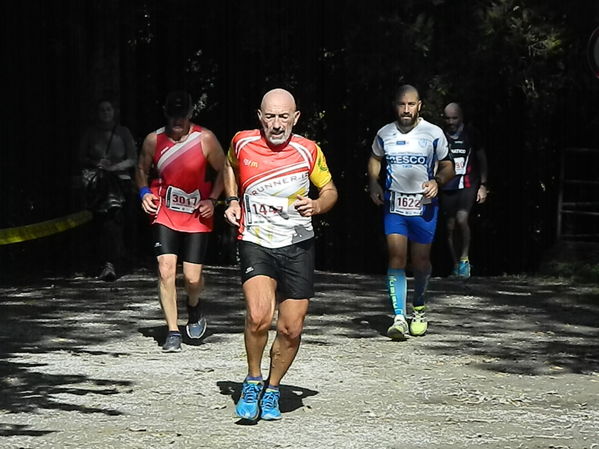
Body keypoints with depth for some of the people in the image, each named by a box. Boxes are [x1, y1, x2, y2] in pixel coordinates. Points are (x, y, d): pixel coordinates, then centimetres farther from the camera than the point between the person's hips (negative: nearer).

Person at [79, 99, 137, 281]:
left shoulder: (123, 132, 8)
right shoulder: (90, 133, 11)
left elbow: (132, 160, 6)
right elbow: (81, 158, 12)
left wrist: (114, 167, -10)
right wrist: (96, 163, -7)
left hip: (120, 179, -2)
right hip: (97, 182, 2)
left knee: (115, 220, -18)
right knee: (101, 223, -6)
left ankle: (110, 264, -24)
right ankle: (110, 263, 1)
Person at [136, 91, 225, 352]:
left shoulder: (205, 139, -9)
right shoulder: (154, 140, -4)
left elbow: (223, 170, 4)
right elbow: (142, 169, 13)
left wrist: (212, 200, -7)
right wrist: (144, 192, -4)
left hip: (197, 216, -1)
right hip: (164, 215, 1)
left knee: (193, 277, -2)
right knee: (166, 270, -14)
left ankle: (194, 307, 35)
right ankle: (173, 332, -3)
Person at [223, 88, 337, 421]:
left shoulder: (309, 151, -5)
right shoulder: (243, 143, -3)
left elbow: (330, 190, 9)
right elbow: (230, 165, 21)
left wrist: (317, 206, -12)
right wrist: (232, 200, 8)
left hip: (298, 247, 1)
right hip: (255, 243, -1)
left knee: (291, 330, 1)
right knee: (259, 317, -24)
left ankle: (272, 390, 27)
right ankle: (253, 381, 1)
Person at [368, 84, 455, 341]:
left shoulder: (434, 134, -3)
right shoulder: (384, 134, 4)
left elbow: (448, 166, 7)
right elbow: (375, 159, 23)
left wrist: (437, 182, -14)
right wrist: (373, 184, 7)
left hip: (424, 205, -1)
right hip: (394, 205, 1)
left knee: (421, 260, 7)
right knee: (396, 258, -12)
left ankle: (418, 308, 34)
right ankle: (399, 317, -16)